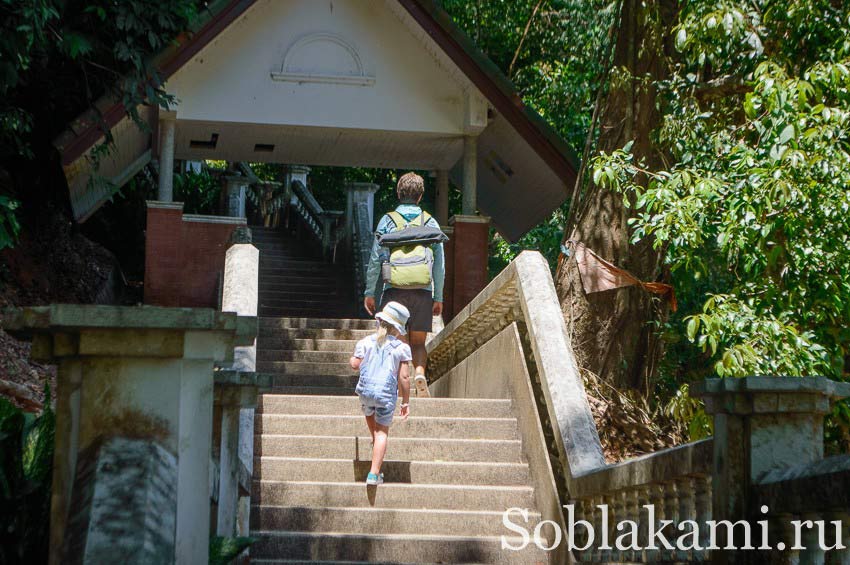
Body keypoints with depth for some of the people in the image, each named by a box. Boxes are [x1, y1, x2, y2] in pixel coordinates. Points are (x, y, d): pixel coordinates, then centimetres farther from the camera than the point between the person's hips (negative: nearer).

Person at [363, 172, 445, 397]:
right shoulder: (431, 222, 6)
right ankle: (420, 373, -16)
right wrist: (438, 297, 12)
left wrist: (369, 292, 6)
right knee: (418, 342, 9)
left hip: (395, 290, -1)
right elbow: (439, 263, 5)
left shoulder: (387, 221, 2)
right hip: (423, 292, 1)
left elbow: (375, 259, 0)